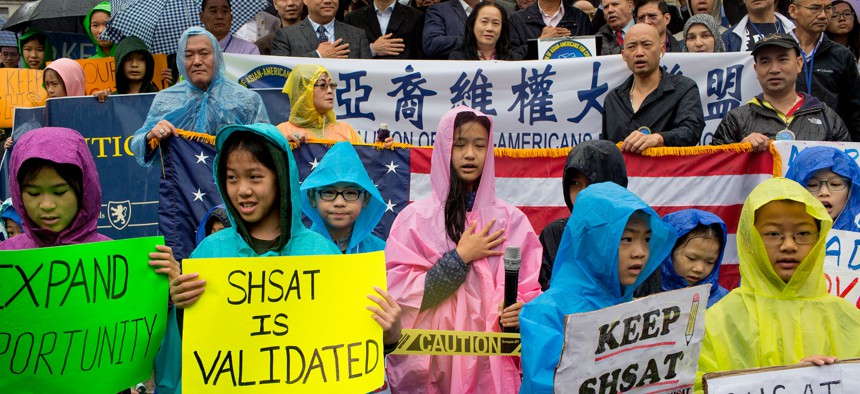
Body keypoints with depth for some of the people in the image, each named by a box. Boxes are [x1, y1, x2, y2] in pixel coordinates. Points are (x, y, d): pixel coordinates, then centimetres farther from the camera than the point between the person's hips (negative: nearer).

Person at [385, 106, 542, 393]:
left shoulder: (511, 220, 4)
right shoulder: (416, 218, -2)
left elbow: (530, 291, 2)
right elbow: (398, 293, -9)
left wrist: (521, 312, -19)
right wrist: (460, 258, -10)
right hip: (432, 362, -1)